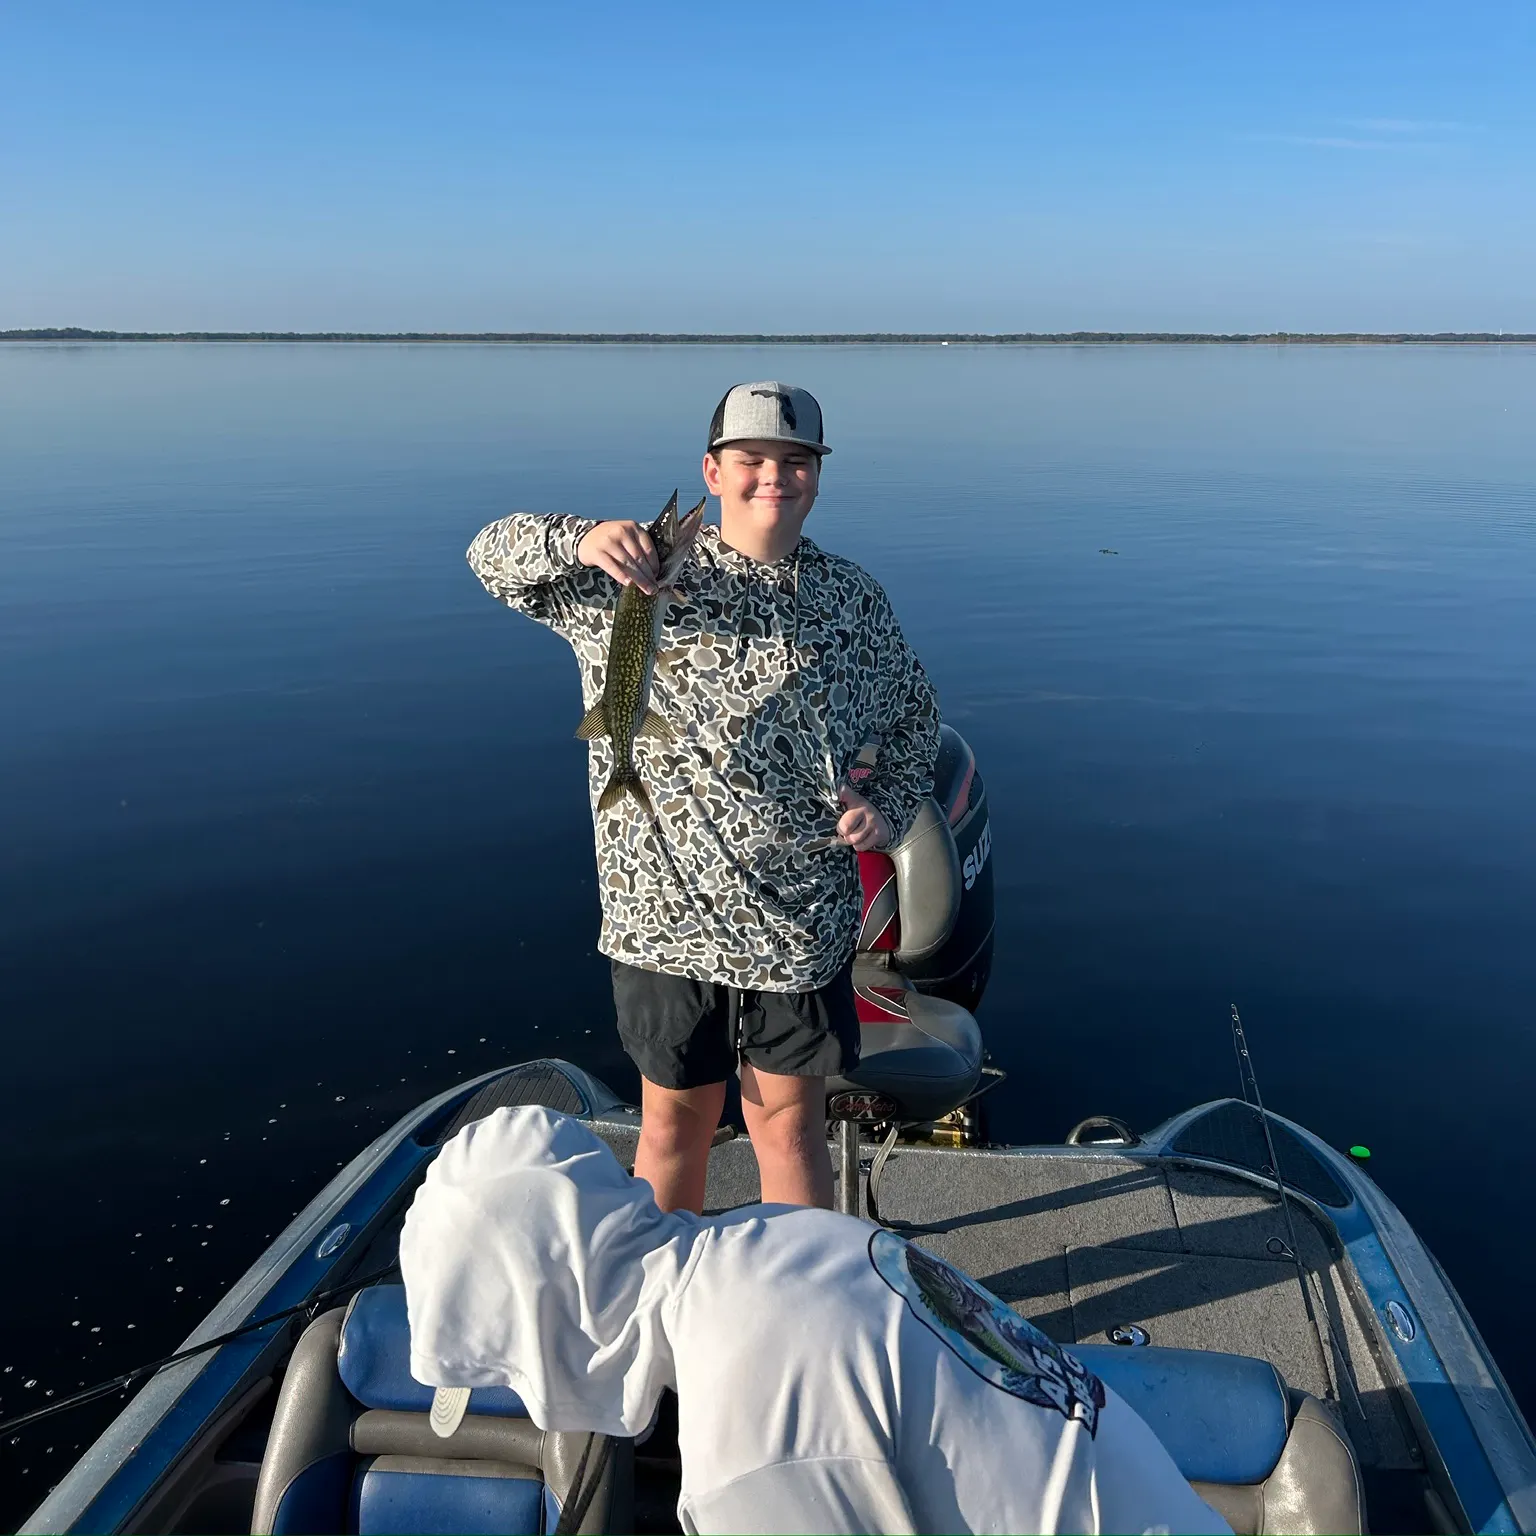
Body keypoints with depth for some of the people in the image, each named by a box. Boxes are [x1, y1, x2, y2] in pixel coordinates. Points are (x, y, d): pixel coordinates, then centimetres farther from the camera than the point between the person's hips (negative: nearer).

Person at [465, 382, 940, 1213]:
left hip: (801, 926, 1)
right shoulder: (649, 575, -1)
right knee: (674, 1122, 15)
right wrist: (581, 540, -29)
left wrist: (888, 802, 0)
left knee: (791, 1123, 13)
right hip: (668, 918, -1)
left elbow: (913, 713, 19)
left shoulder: (853, 599, 6)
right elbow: (495, 555, -8)